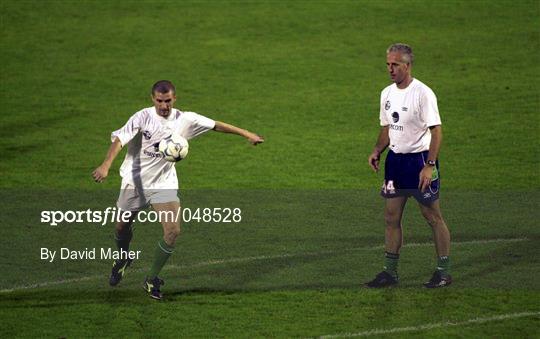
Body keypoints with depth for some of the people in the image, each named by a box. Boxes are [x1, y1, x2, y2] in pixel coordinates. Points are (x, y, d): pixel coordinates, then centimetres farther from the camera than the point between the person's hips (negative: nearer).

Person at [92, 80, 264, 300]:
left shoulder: (185, 120, -7)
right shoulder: (142, 118, -17)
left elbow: (215, 125, 6)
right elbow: (119, 140, -27)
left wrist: (246, 134, 8)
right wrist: (105, 166, -42)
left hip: (164, 183, 1)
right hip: (135, 181, -1)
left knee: (173, 231, -14)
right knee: (123, 226, 14)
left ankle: (152, 280, 2)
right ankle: (123, 260, 49)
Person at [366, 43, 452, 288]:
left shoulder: (422, 94, -15)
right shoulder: (387, 93, 8)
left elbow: (436, 131, -16)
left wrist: (429, 165, -23)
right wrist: (377, 151, 1)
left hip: (419, 159, -7)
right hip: (395, 159, 7)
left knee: (433, 217, 1)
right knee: (391, 217, 7)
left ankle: (444, 272, 9)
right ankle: (390, 272, 15)